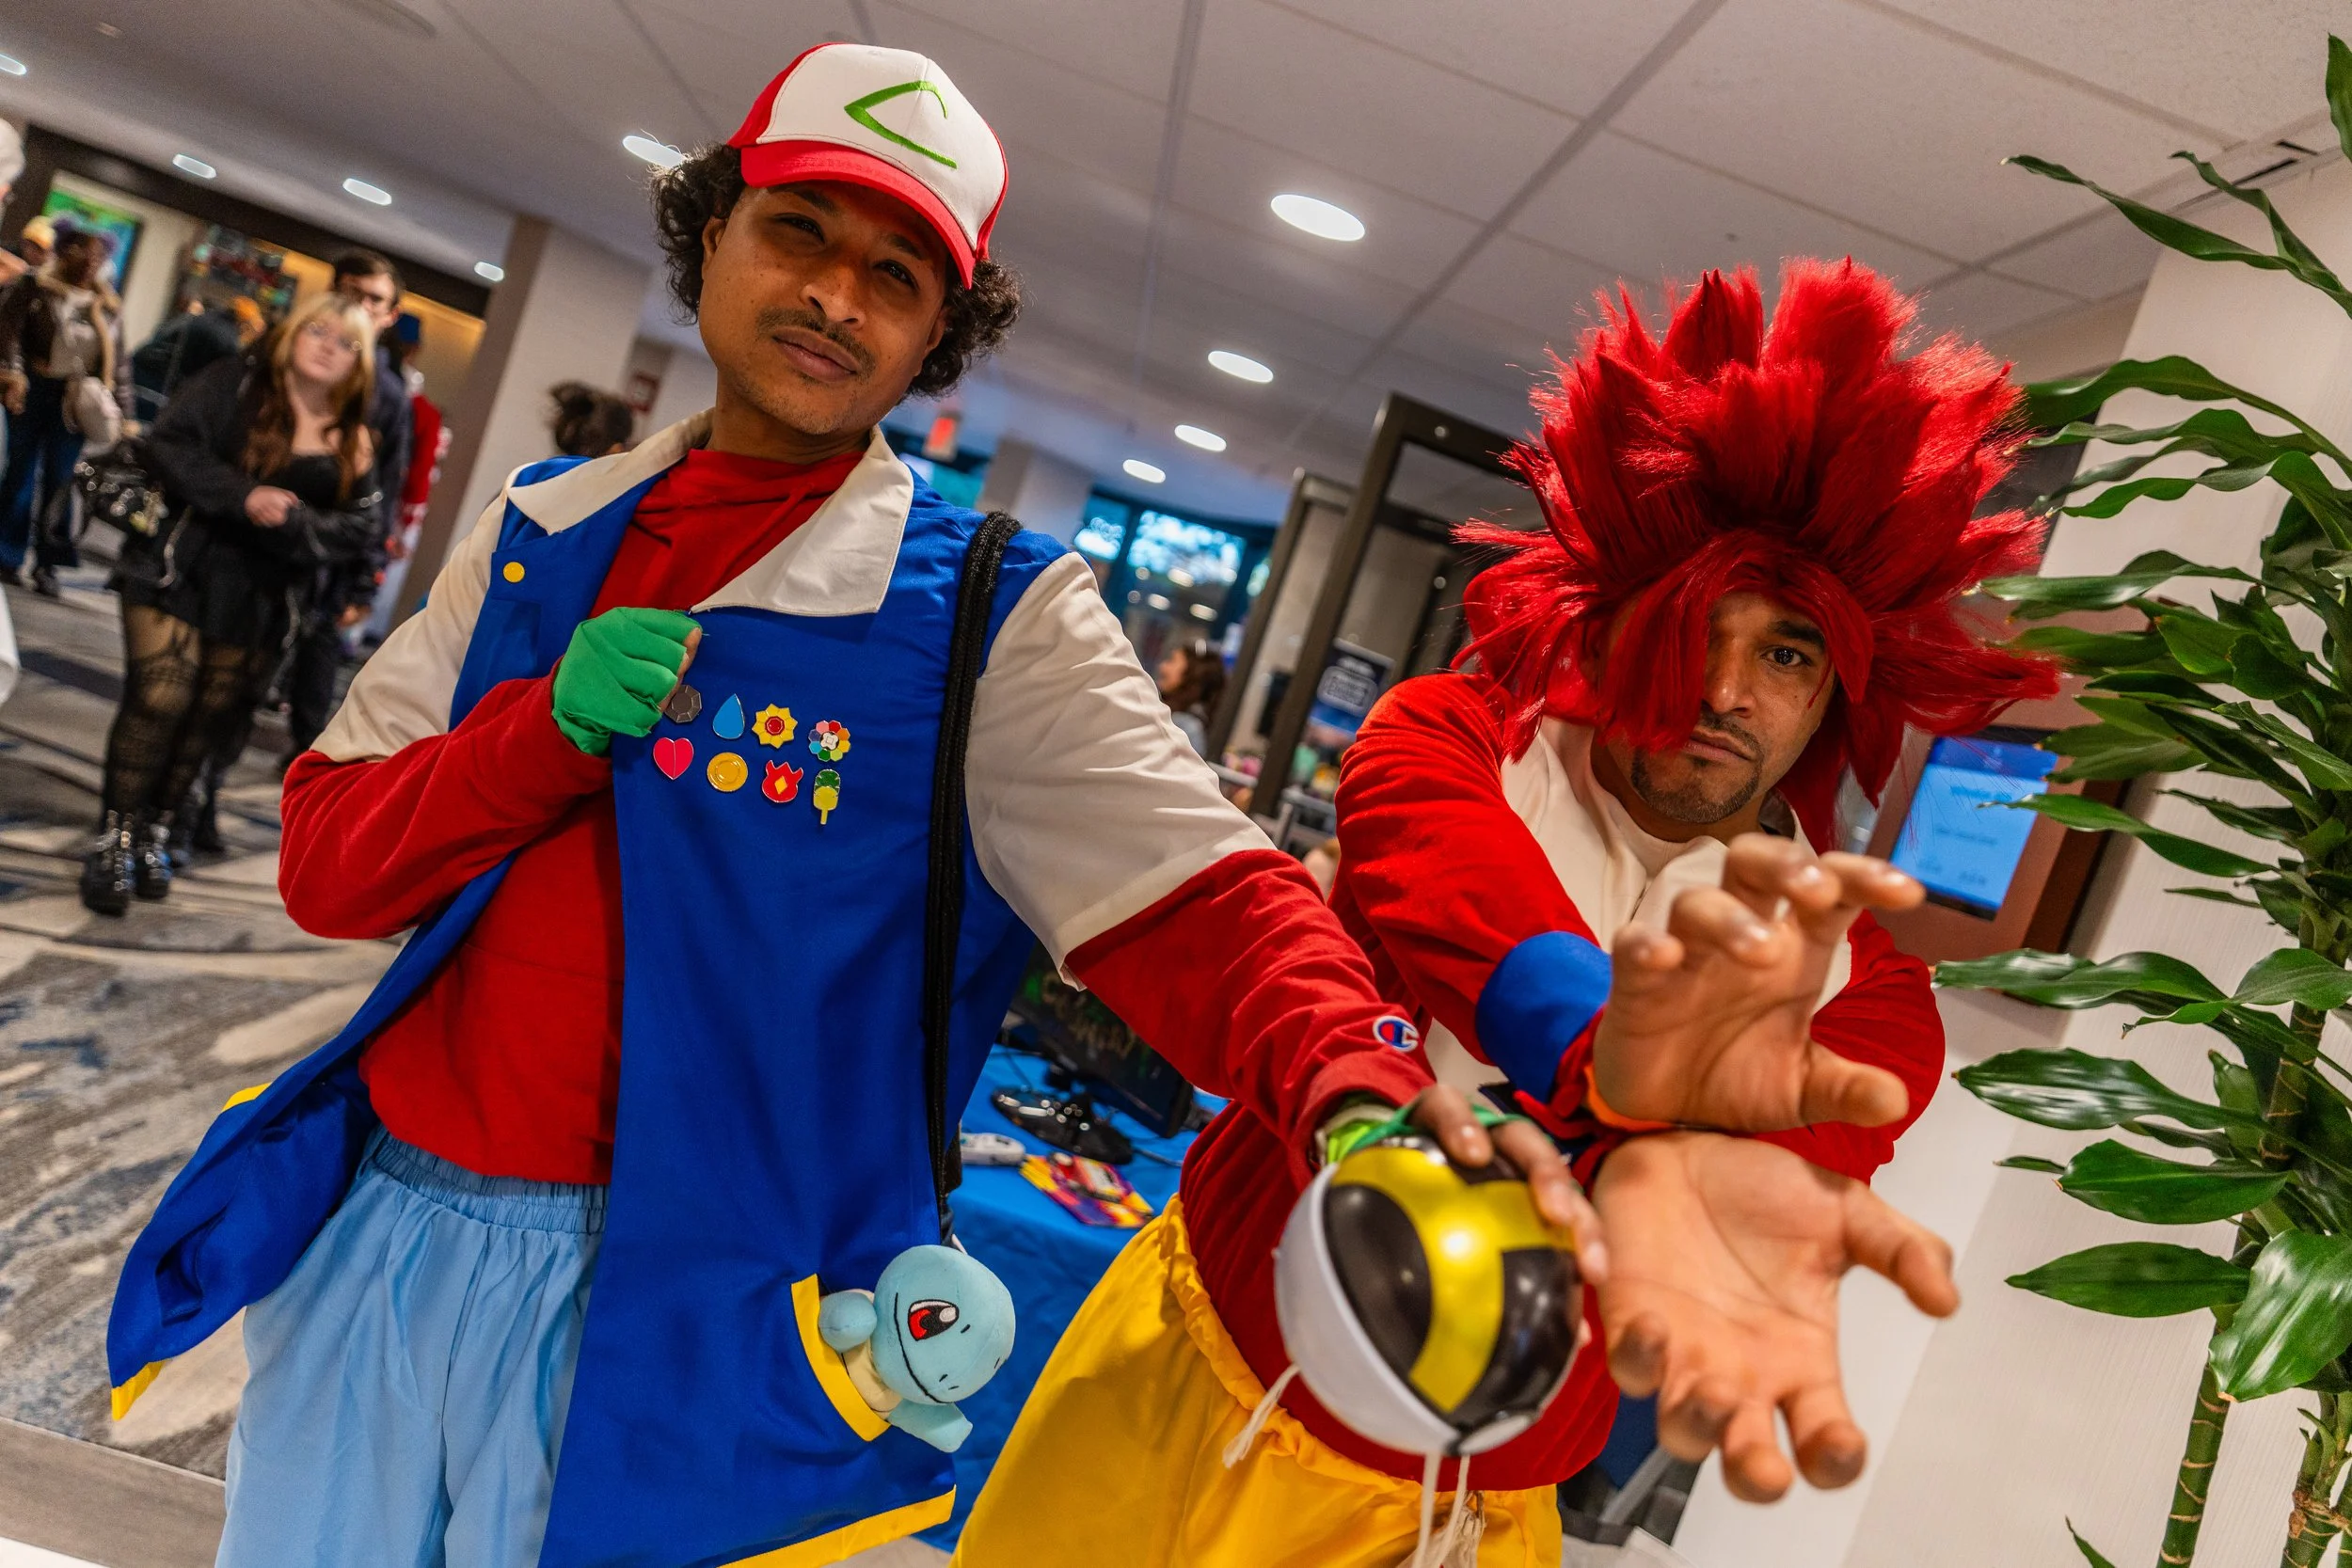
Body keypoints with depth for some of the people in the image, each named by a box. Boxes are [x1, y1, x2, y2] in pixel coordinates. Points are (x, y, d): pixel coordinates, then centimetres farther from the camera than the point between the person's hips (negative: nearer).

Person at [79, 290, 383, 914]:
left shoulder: (353, 442, 7)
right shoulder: (232, 383, 0)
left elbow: (356, 528, 0)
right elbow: (170, 443, -9)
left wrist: (291, 521, -19)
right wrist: (242, 496, -22)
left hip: (263, 604, 3)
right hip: (181, 574, -3)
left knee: (207, 720, 8)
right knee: (158, 703, -9)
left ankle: (153, 833, 23)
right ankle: (115, 839, 4)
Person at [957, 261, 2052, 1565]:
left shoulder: (1855, 975, -9)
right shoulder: (1446, 733, -11)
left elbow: (1801, 1143, -30)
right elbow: (1441, 868, -34)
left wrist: (1667, 1166, -54)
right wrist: (1607, 1045, -55)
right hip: (1195, 1368, 0)